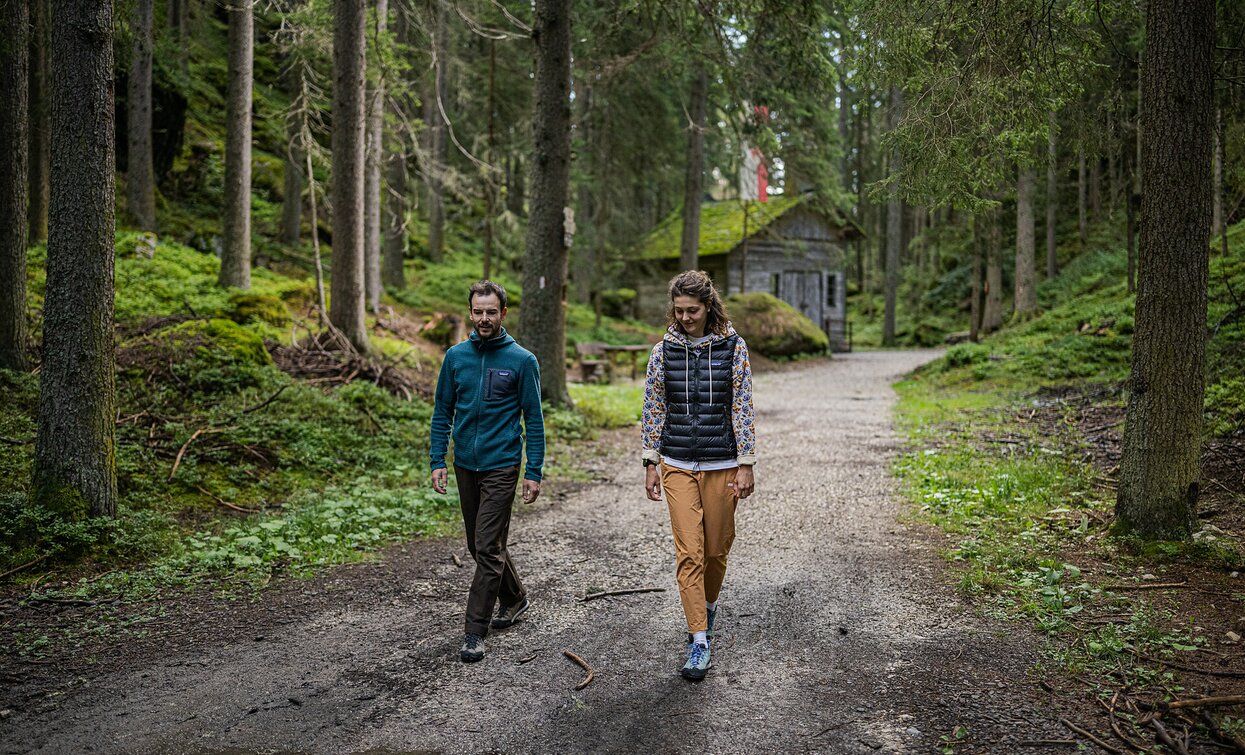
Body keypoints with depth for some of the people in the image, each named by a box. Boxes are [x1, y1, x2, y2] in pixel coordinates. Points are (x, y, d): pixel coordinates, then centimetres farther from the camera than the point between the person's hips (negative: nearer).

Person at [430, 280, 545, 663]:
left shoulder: (522, 360, -7)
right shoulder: (456, 356, 4)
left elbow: (534, 420, -4)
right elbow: (442, 412, 9)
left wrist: (534, 472, -8)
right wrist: (437, 461, 2)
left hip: (501, 466, -5)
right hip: (465, 465, 5)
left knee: (488, 548, -7)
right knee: (480, 545, 16)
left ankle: (475, 631, 2)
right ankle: (514, 598, 38)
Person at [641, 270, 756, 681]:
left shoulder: (732, 346, -2)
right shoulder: (664, 349, 2)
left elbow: (742, 407, -2)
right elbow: (654, 408, 6)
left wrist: (745, 464, -6)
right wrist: (651, 464, 4)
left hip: (721, 464, 0)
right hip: (678, 465, 1)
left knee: (716, 548, 11)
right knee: (689, 552, -5)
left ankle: (708, 605, 40)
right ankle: (699, 642, 0)